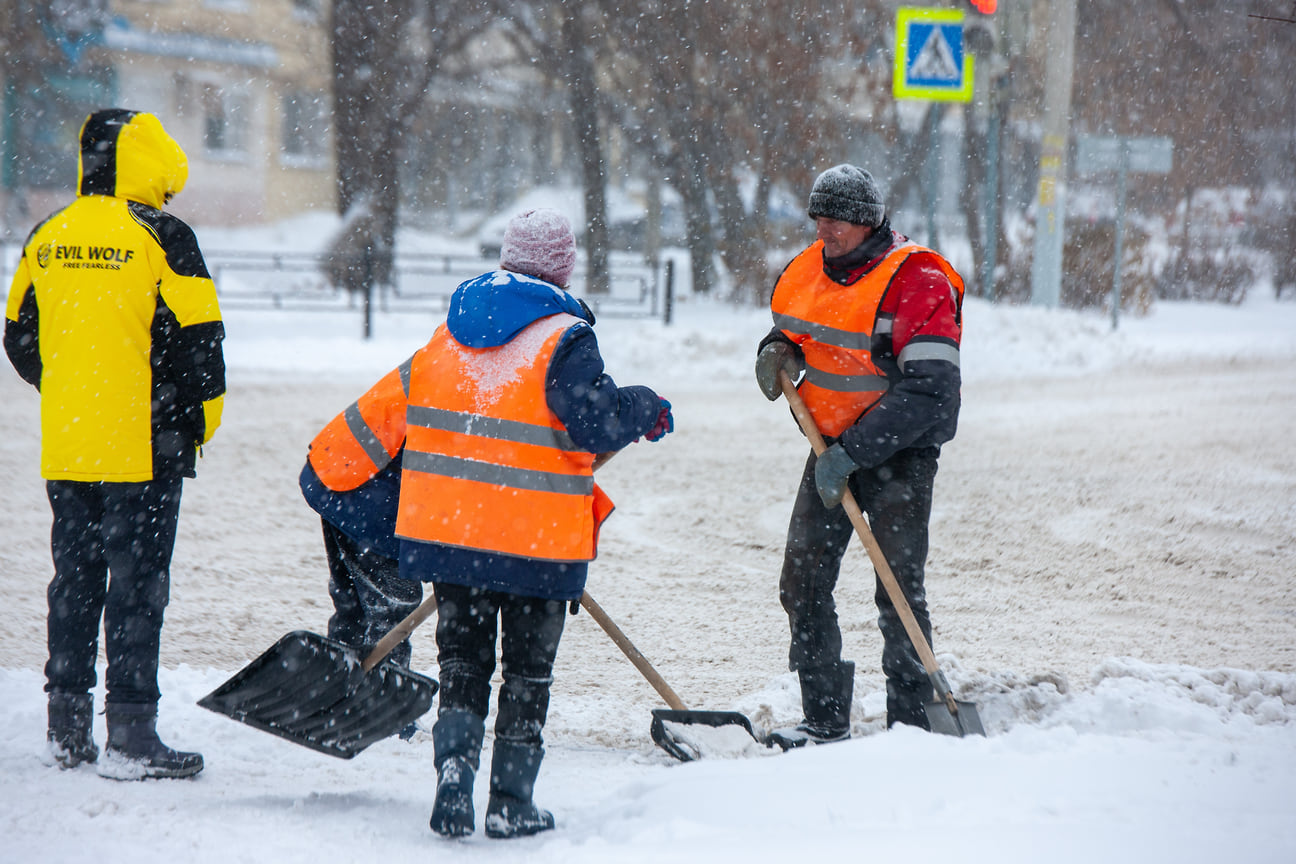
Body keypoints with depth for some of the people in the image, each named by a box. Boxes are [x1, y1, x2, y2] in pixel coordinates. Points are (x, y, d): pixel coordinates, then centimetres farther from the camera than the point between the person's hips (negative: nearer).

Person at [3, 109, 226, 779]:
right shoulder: (161, 237, -11)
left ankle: (67, 729, 18)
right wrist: (201, 420, 3)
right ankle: (130, 737, -3)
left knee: (74, 579, 14)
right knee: (136, 584, -2)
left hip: (66, 447, 6)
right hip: (143, 447, -6)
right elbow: (198, 340, -11)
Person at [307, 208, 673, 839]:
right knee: (527, 670, 9)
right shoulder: (563, 338, -10)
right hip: (536, 538, -4)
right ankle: (511, 804, 10)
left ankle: (454, 774, -1)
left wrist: (331, 468, 29)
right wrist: (647, 409, 2)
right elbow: (599, 425, -18)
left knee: (462, 659, 16)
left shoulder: (450, 331, 10)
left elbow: (387, 407, 18)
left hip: (446, 526, 5)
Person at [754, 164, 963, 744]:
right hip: (831, 444, 7)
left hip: (899, 452, -7)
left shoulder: (917, 283, -18)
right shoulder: (809, 270, 4)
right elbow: (789, 326, 25)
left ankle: (911, 716, 0)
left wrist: (851, 452, -26)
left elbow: (926, 391, -24)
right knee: (803, 582, 3)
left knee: (899, 589, -10)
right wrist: (778, 350, -2)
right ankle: (824, 719, 11)